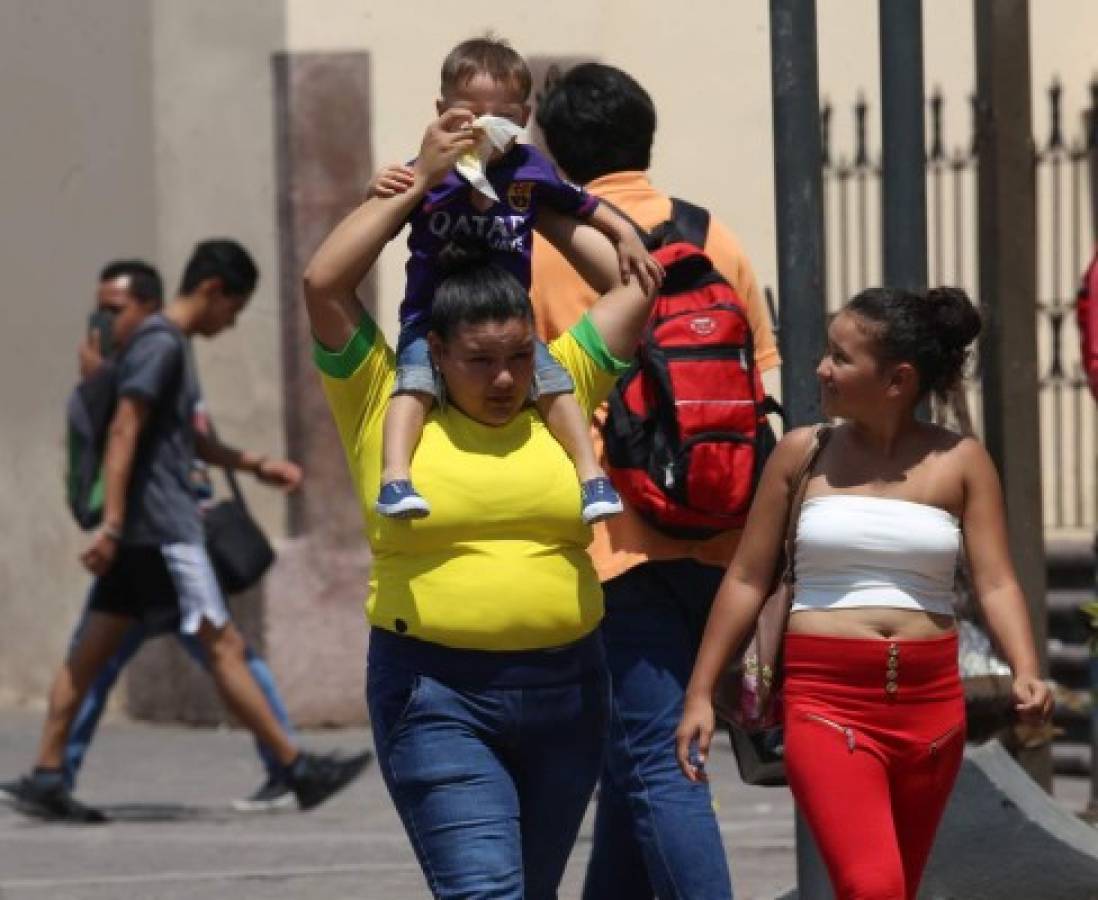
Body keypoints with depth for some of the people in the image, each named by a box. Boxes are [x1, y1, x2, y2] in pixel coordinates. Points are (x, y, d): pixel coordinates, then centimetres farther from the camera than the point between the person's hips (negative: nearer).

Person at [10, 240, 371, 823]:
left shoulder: (170, 344, 19)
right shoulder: (160, 344, -13)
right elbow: (124, 433, -20)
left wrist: (254, 465, 30)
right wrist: (112, 525, -25)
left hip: (138, 534, 10)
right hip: (161, 528, -10)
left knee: (92, 652, 6)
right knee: (223, 646, -7)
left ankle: (45, 778, 4)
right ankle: (298, 770, -5)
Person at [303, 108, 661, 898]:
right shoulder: (386, 408, 1)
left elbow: (641, 284, 10)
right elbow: (324, 284, -7)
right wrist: (418, 184, 0)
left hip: (565, 689, 4)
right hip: (438, 697, -4)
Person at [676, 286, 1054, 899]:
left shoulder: (960, 463, 3)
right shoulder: (804, 454, 4)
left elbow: (996, 584, -1)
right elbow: (747, 581, 8)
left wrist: (1027, 675, -19)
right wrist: (701, 694, 7)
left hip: (930, 703, 2)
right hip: (826, 699, -2)